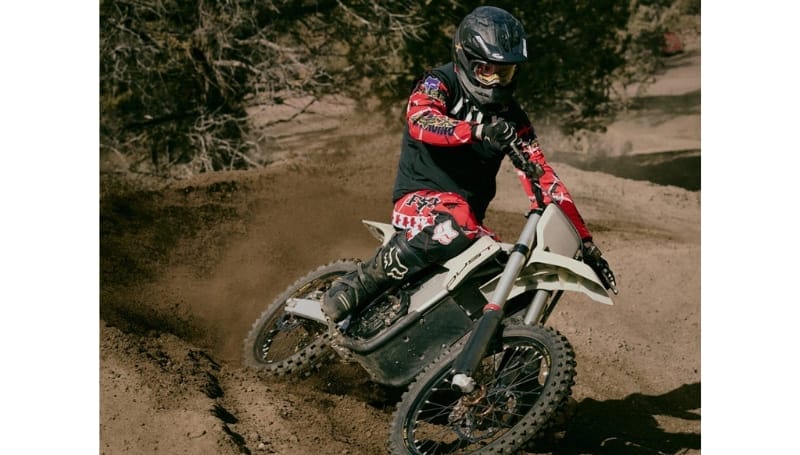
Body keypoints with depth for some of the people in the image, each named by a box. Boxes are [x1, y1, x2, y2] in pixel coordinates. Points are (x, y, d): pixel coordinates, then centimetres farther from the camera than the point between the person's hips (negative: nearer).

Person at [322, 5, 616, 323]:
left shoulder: (512, 117, 10)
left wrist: (584, 241, -1)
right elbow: (420, 120, -28)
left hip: (470, 213, 6)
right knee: (453, 227, -40)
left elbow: (544, 178, 7)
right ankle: (357, 285, -28)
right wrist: (478, 131, -46)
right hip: (421, 195, -6)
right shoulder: (440, 83, -4)